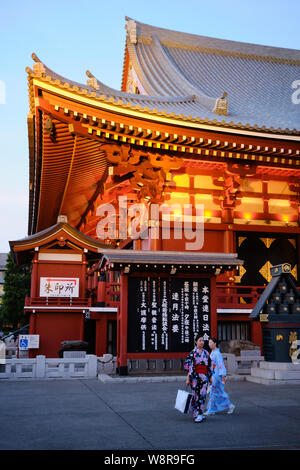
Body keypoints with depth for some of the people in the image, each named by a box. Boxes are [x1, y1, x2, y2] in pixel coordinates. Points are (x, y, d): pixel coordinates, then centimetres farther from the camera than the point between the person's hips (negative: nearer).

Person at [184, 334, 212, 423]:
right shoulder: (193, 353, -3)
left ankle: (200, 414, 6)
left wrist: (210, 377, 16)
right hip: (195, 376, -4)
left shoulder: (206, 353, 11)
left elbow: (209, 366, 17)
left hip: (204, 376, 4)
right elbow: (189, 366, -6)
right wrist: (188, 378, -10)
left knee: (202, 395, -1)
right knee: (195, 395, -3)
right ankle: (196, 414, 5)